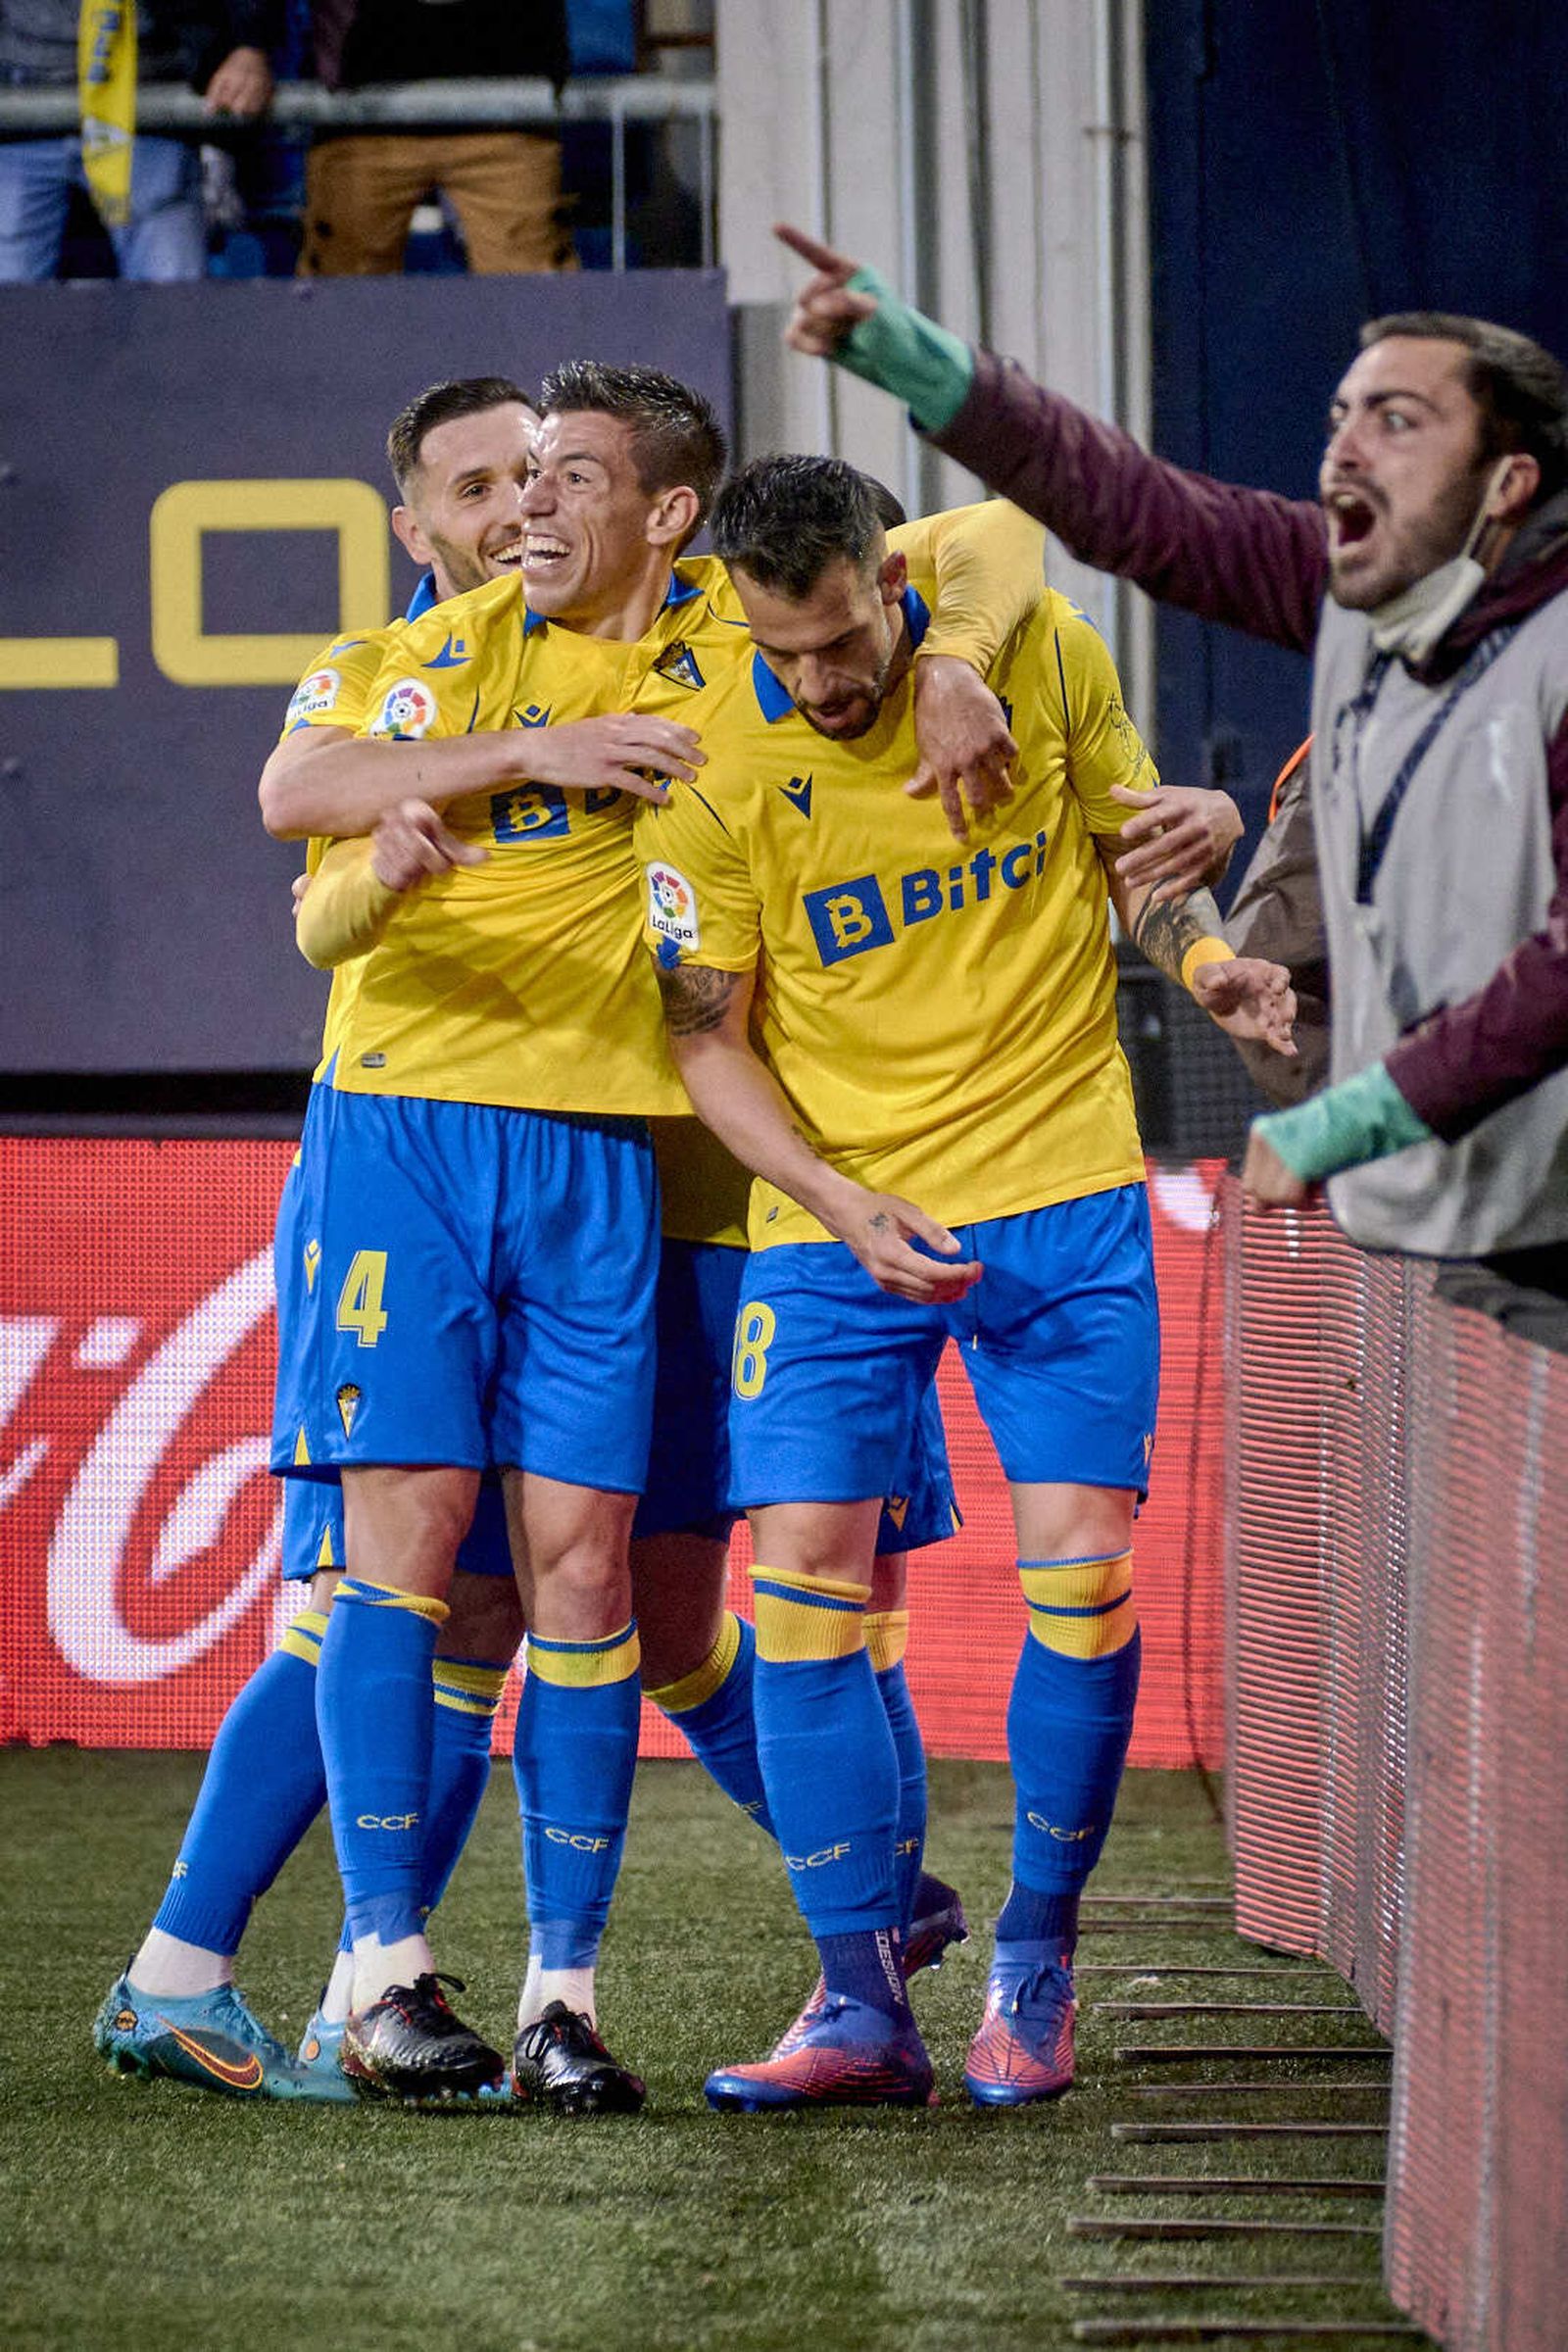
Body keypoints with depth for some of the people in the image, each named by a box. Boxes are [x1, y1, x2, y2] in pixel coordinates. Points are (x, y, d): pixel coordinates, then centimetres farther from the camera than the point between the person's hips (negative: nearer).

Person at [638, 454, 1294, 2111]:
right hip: (831, 1215, 0)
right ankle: (862, 2004, 1)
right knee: (803, 1577, -9)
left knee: (1083, 1568, -7)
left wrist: (1203, 955, -11)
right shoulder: (712, 765, -10)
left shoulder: (1037, 652, -6)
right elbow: (707, 1039, -4)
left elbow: (1131, 841, 10)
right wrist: (846, 1208, -17)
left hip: (1061, 1189, 1)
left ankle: (1034, 1973, 10)